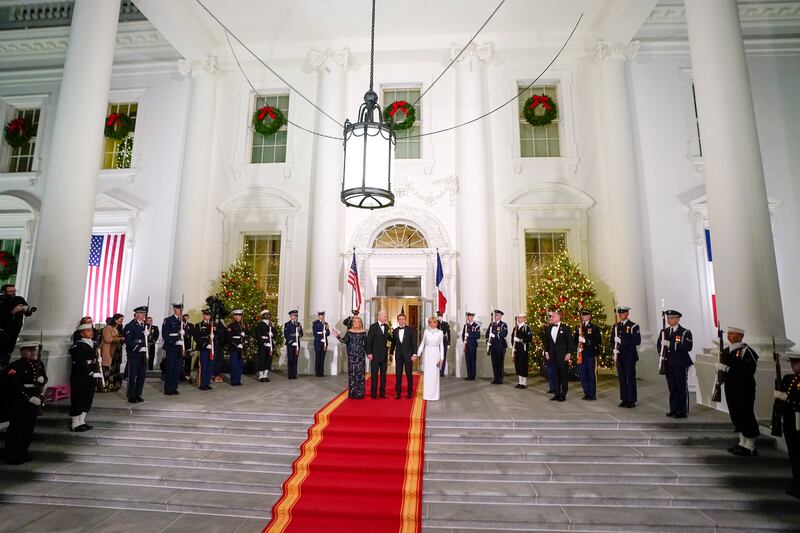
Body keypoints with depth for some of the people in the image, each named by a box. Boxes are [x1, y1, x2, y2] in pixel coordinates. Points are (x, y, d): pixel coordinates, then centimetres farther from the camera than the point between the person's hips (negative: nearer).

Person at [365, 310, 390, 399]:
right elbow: (369, 340, -9)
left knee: (383, 374, 10)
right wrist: (369, 353, -13)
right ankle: (373, 393, 11)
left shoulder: (387, 327, 7)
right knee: (374, 374, 3)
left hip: (384, 354, 5)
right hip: (375, 354, -5)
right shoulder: (373, 326, -8)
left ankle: (382, 392, 19)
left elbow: (389, 338, 10)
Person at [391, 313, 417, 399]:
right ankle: (398, 393, 11)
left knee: (409, 374, 3)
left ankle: (409, 392, 14)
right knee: (398, 374, 4)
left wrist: (414, 354, -11)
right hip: (398, 355, 3)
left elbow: (414, 342, -4)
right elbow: (393, 343, 12)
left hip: (408, 354, -2)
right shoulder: (395, 331, 7)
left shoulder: (410, 330, -2)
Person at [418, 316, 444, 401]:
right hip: (427, 354, 1)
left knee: (435, 375, 3)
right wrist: (418, 354, -2)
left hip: (435, 354, -1)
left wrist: (441, 358, -3)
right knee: (427, 375, 5)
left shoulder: (440, 332, -2)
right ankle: (427, 395, 15)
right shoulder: (426, 331, 1)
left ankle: (434, 396, 13)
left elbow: (441, 346, 1)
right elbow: (422, 343, 6)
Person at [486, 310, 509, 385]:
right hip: (493, 346, 5)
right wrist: (488, 341, 2)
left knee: (500, 363, -2)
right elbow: (487, 333, 15)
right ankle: (495, 379, 17)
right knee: (494, 363, 8)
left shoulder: (503, 324, -3)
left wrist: (495, 335, -21)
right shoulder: (491, 324, 14)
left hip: (500, 346, -5)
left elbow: (504, 334, -17)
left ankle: (500, 379, 6)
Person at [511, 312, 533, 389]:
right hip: (516, 349, 6)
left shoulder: (527, 327, -5)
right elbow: (513, 338, 19)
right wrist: (513, 347, 8)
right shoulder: (515, 328, 16)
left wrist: (520, 340, -18)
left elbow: (530, 338, -13)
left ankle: (524, 383, 3)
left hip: (523, 349, -6)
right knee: (517, 366, 8)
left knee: (523, 365, -4)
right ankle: (519, 382, 16)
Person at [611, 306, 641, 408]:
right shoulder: (616, 326, 11)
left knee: (631, 378, 1)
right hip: (619, 356, 5)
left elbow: (637, 341, -13)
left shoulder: (634, 326, -5)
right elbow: (612, 340, 15)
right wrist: (614, 349, -3)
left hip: (629, 356, -5)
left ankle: (631, 400, 10)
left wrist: (622, 341, -19)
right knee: (622, 378, 9)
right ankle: (624, 399, 18)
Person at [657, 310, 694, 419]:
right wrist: (661, 353, -5)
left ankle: (682, 411, 12)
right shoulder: (664, 331, 11)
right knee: (672, 387, 11)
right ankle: (673, 410, 19)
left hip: (681, 364, -5)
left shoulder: (685, 332, -6)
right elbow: (659, 344, 13)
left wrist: (671, 344, -24)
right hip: (668, 364, 5)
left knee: (681, 387, 3)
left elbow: (688, 347, -18)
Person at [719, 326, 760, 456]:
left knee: (746, 416, 1)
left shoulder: (746, 351, -15)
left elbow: (749, 370, -24)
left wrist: (728, 369, -24)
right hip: (731, 388, 8)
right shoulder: (726, 351, 9)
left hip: (744, 390, -8)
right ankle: (742, 443, 29)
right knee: (736, 416, 15)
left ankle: (750, 447, 13)